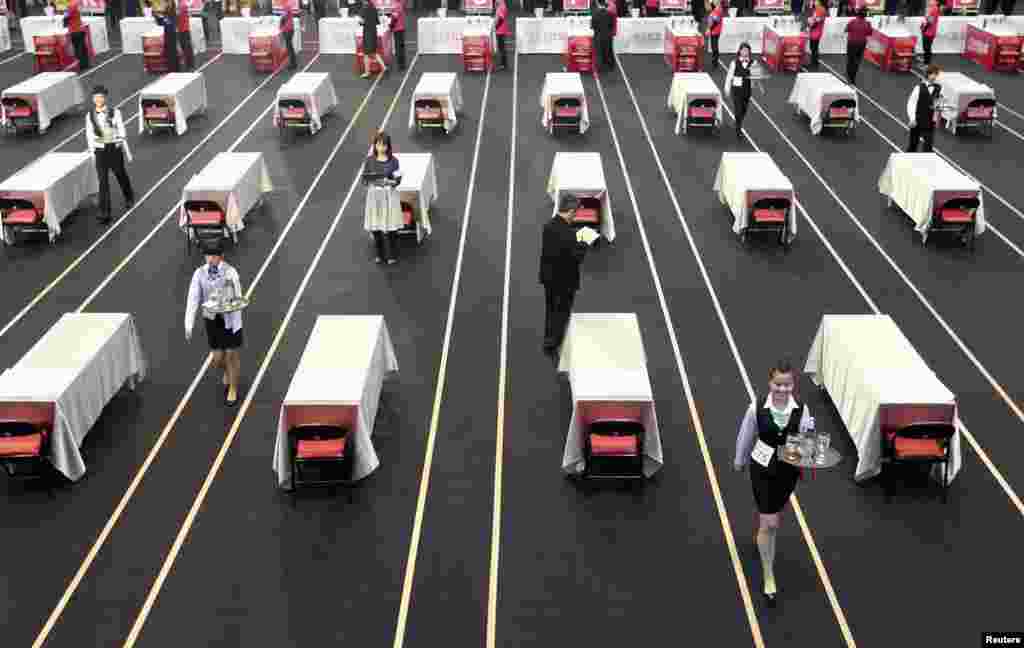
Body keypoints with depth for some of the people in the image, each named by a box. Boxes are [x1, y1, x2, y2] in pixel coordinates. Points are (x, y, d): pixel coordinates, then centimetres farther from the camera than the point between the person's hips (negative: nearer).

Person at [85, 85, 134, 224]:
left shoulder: (115, 113, -7)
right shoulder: (90, 116, 0)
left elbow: (122, 133, -3)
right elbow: (89, 136, 8)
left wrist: (127, 152, 1)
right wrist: (92, 153, 10)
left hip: (114, 149, -1)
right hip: (100, 152, 1)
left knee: (121, 176, 21)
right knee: (103, 182, -6)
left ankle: (129, 198, 51)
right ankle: (104, 214, -5)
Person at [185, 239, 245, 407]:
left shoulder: (230, 272, -16)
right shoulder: (199, 273, -9)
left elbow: (238, 298, -12)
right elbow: (193, 299, -9)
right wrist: (188, 326, -13)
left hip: (231, 318, -3)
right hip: (212, 319, 3)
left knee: (232, 355, 7)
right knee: (218, 359, 10)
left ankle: (233, 389, 29)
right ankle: (228, 371, 47)